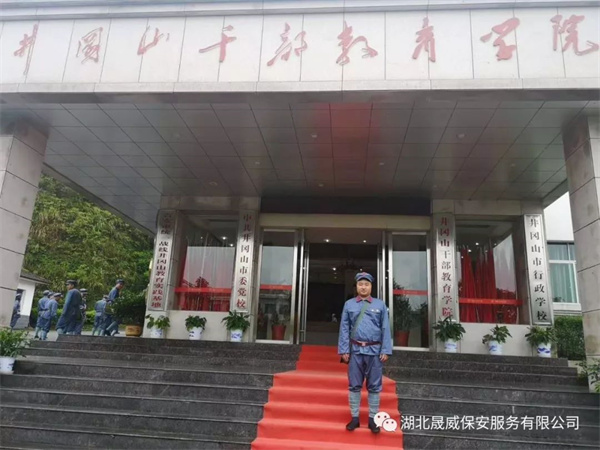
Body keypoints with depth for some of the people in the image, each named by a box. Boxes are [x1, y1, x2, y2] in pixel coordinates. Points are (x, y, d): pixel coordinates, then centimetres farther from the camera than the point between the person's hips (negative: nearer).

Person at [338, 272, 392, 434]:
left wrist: (385, 351, -6)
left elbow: (385, 329, 1)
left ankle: (372, 419, 18)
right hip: (355, 350, 1)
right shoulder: (349, 304, 4)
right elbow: (344, 329, 2)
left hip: (374, 351, 0)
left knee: (374, 386, 7)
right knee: (354, 385, 7)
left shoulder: (380, 305, 3)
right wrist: (344, 350, -4)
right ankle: (355, 418, 19)